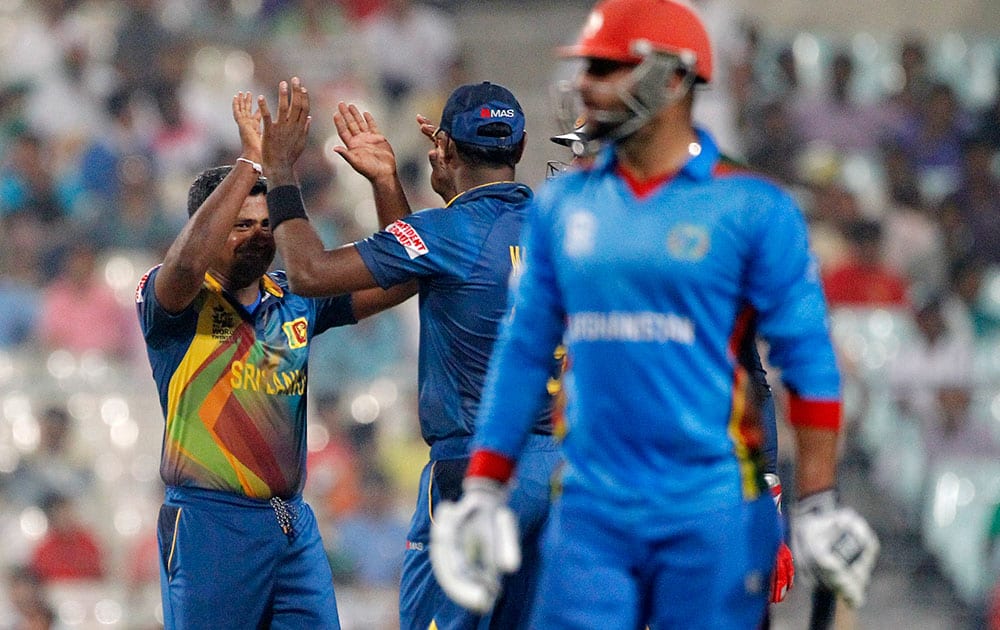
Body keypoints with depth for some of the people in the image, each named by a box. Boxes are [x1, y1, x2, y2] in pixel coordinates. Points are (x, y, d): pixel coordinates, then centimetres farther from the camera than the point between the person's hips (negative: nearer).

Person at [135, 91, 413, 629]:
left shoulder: (295, 300, 12)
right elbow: (187, 262, -28)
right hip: (209, 524, -5)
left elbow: (396, 280, 8)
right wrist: (251, 163, -27)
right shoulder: (169, 299, -4)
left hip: (293, 521, 5)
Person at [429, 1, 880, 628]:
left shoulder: (751, 208, -3)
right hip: (590, 511, 3)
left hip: (712, 516, -3)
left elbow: (809, 363, -3)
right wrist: (482, 491, 10)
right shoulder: (562, 204, 10)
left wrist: (817, 505, -9)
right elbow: (524, 352, 14)